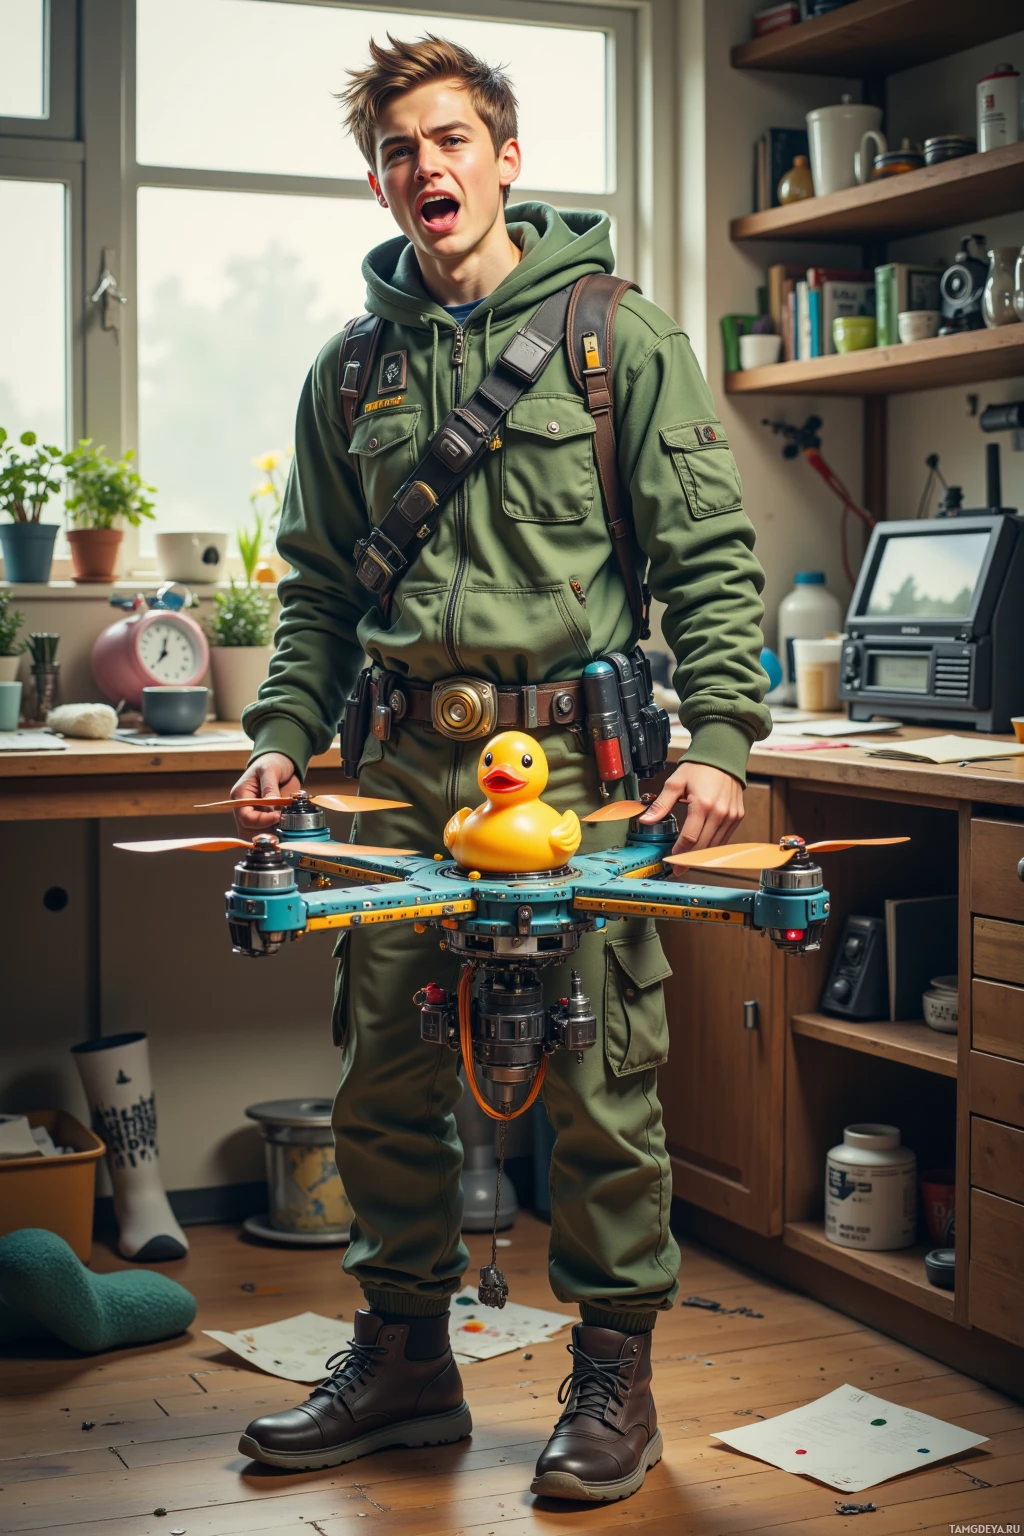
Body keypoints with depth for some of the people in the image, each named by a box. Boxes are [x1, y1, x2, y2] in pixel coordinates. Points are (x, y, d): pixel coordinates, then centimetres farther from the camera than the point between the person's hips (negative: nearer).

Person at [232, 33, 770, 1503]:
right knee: (384, 1075, 8)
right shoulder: (352, 372, 14)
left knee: (597, 1078, -1)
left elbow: (711, 559, -1)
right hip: (407, 763, 4)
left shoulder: (620, 335, 2)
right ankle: (406, 1357, 25)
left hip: (576, 753, -4)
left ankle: (615, 1370, 16)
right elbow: (319, 583, 19)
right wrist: (285, 732, 6)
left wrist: (719, 739, -11)